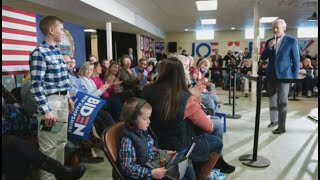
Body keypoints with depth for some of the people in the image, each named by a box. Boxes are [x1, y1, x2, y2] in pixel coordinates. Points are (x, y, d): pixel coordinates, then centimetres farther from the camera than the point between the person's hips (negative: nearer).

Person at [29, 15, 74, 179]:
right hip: (50, 101, -9)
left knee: (61, 141, 18)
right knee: (49, 145, 0)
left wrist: (68, 98, 20)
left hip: (62, 100, 9)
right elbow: (36, 85, -18)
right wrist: (46, 110, -21)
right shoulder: (39, 52, -14)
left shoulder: (57, 51, 12)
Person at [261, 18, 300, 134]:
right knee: (272, 100, 15)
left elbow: (296, 60, -2)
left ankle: (281, 127, 1)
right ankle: (274, 120, 31)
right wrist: (269, 47, -11)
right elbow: (263, 58, 6)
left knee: (282, 101, -4)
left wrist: (295, 77, -6)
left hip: (284, 75, -5)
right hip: (271, 75, 5)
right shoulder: (269, 42, 10)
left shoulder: (292, 41, -2)